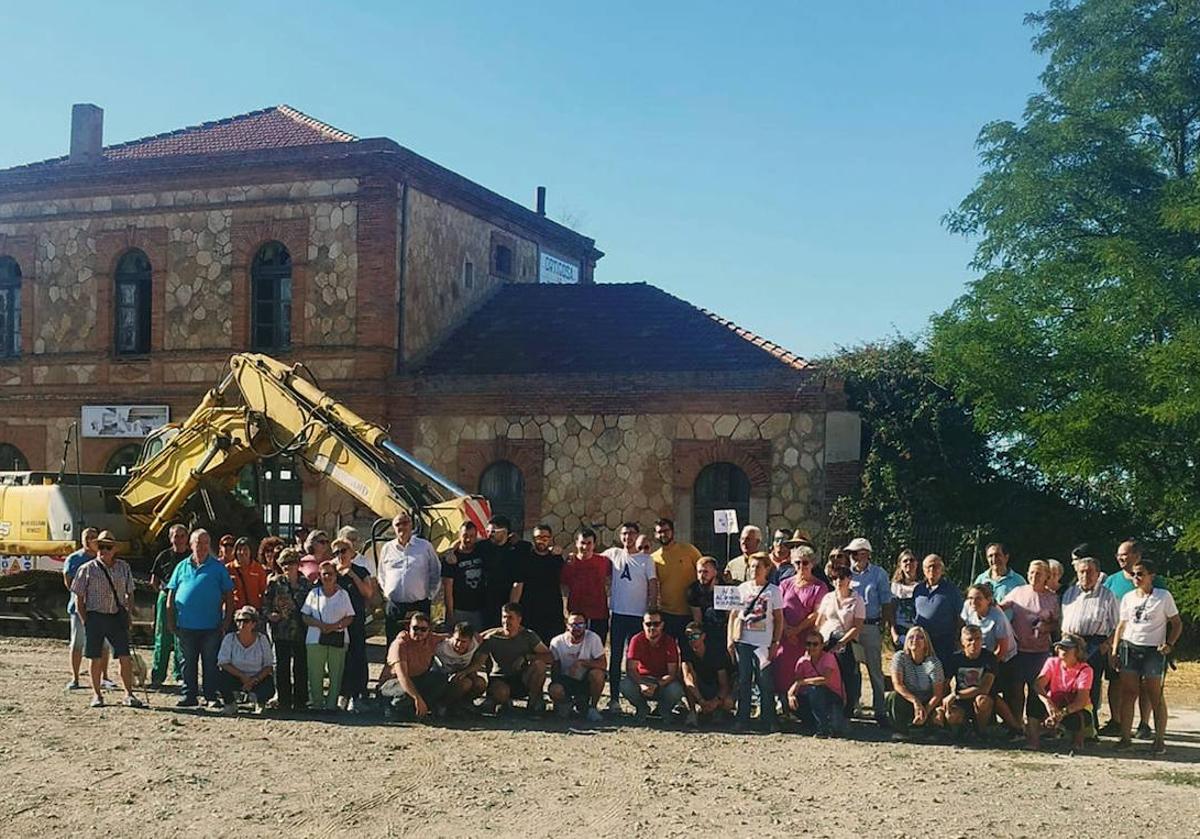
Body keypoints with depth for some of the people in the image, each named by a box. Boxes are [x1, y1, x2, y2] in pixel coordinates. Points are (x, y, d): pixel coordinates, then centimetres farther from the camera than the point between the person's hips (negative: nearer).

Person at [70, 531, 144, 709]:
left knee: (125, 657, -2)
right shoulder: (88, 569, -1)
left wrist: (129, 615, 6)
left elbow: (129, 594, 16)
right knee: (96, 659, 4)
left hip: (118, 616, 2)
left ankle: (129, 694, 5)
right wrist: (85, 621, -5)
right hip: (95, 616, -2)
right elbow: (79, 598, 1)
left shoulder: (123, 567, 9)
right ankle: (97, 695, 16)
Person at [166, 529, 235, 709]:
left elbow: (229, 595, 4)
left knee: (211, 663, 4)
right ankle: (189, 695, 17)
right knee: (188, 662, 9)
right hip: (186, 625, 2)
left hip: (211, 626, -2)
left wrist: (227, 620, -3)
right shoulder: (182, 567, 9)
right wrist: (170, 620, 4)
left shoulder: (218, 567, 4)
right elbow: (171, 596, 11)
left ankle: (212, 696, 11)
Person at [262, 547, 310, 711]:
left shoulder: (306, 584, 5)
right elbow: (265, 603, 6)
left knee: (301, 666, 3)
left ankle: (300, 701, 11)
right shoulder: (275, 582, 4)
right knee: (282, 666, 2)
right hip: (281, 631, 0)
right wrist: (269, 615, -11)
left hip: (301, 631, 0)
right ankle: (284, 700, 10)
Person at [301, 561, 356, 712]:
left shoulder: (343, 594, 8)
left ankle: (332, 703, 5)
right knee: (315, 672, -2)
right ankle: (315, 703, 7)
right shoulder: (314, 593, 8)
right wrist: (320, 624, -12)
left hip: (338, 638, 0)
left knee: (336, 672, -1)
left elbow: (350, 617, 5)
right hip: (316, 638, 0)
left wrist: (335, 625, -12)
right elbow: (305, 616, 4)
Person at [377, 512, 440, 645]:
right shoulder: (387, 548, 10)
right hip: (393, 606, 2)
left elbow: (435, 573, 9)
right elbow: (382, 576, 21)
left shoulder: (425, 546, 3)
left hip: (419, 605, -2)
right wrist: (386, 593, 11)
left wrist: (430, 594, 3)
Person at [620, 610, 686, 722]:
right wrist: (641, 685, -37)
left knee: (676, 689, -35)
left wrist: (656, 685, -35)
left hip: (664, 681, -1)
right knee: (625, 685, -31)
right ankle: (642, 708, 2)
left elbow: (672, 673, -17)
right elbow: (631, 669, -17)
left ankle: (665, 709, 3)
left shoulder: (669, 642, -13)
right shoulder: (637, 640, -11)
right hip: (642, 679, 1)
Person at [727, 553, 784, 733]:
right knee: (743, 681, 5)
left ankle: (769, 720, 5)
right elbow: (733, 614, 12)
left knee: (765, 681, -4)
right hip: (742, 642, 2)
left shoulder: (773, 591, 3)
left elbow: (779, 619, 4)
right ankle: (742, 719, 11)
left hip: (763, 643, -2)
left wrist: (775, 643, -2)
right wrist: (730, 640, 4)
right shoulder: (742, 588, 9)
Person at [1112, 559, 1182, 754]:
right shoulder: (1128, 598, 10)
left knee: (1156, 696, -1)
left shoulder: (1163, 596, -1)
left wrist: (1169, 644, -12)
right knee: (1127, 694, 1)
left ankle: (1160, 740, 4)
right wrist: (1115, 650, 7)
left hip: (1154, 650, -3)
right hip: (1129, 648, 3)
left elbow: (1177, 624, 2)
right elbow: (1121, 625, 14)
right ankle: (1125, 737, 5)